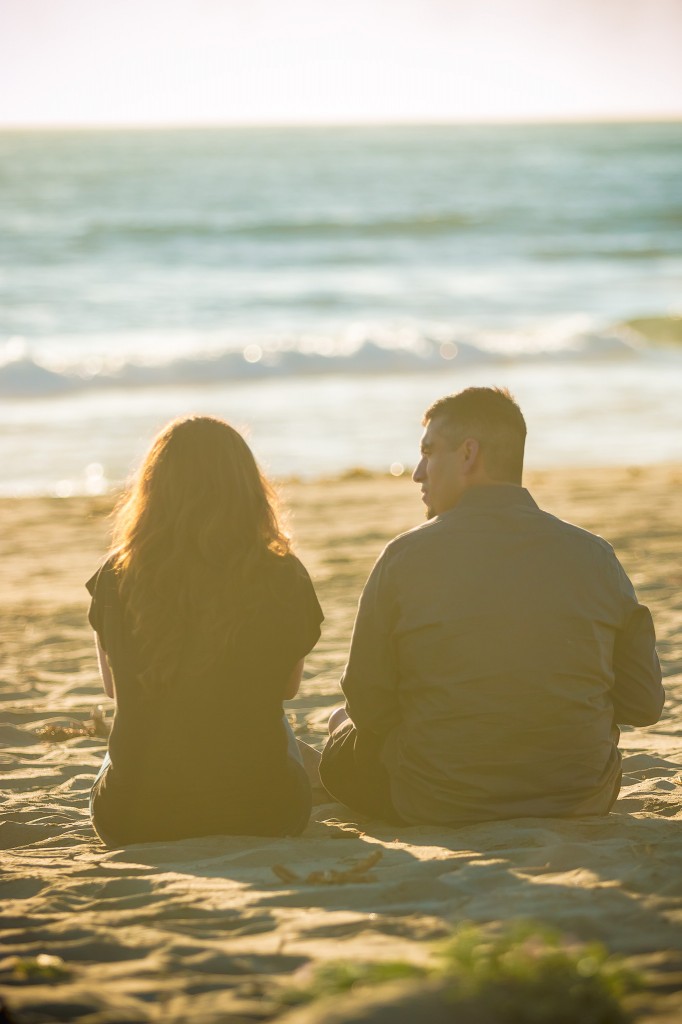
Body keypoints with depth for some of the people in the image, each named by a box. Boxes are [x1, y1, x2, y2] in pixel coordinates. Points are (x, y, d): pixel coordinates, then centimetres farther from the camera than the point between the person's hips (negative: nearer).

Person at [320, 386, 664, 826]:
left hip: (434, 807, -2)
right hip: (580, 803, 3)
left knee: (343, 740, 26)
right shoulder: (596, 557, -4)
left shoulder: (404, 557, -10)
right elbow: (645, 705, 1)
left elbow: (368, 707, -4)